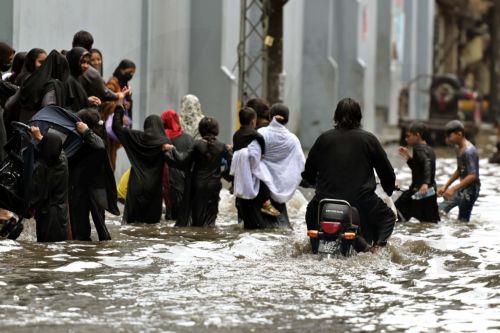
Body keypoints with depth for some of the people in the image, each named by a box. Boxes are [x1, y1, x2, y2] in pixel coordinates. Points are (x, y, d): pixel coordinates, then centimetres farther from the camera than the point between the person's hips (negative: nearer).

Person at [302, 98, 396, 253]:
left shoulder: (324, 138, 4)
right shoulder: (369, 139, 2)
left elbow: (308, 173, 11)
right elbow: (387, 172, 7)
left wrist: (316, 184, 34)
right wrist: (389, 190, 29)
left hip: (326, 199, 2)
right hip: (362, 203, -2)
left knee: (311, 212, 35)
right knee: (388, 216, 23)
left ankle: (315, 246, 18)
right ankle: (378, 244, -2)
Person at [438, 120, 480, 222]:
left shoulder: (469, 151, -22)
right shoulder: (459, 148, 9)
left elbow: (472, 176, -27)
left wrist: (454, 189, -29)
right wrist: (445, 186, 15)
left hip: (470, 190, -10)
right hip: (462, 189, 10)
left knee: (462, 220, -6)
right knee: (440, 210, 8)